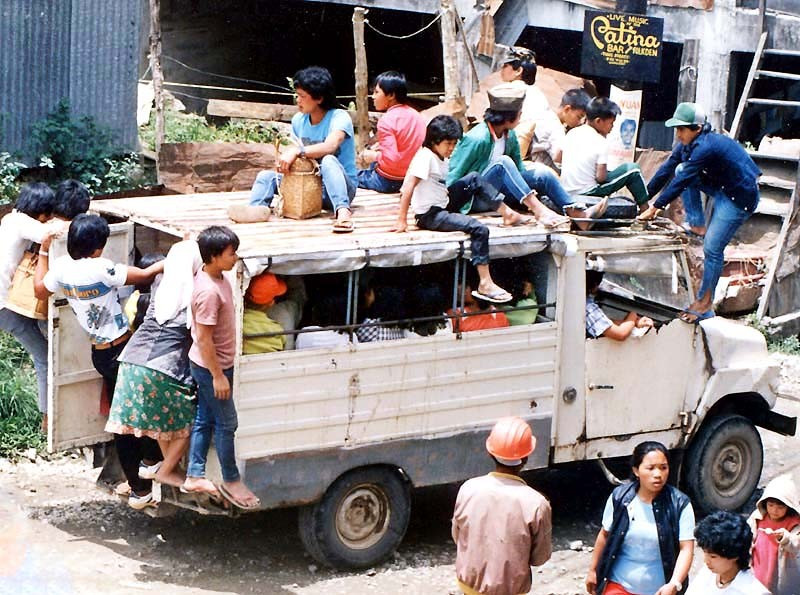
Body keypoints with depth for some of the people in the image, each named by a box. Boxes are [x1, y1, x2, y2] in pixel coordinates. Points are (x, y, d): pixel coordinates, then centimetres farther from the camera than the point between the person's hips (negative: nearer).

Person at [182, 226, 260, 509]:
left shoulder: (214, 276, 1)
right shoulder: (209, 291, -29)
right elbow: (204, 338, -25)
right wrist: (218, 376, -20)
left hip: (215, 363, 9)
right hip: (211, 367, -9)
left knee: (205, 420, 17)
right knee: (227, 423, 4)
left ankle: (194, 477, 27)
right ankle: (231, 481, 19)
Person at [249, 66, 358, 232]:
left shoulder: (339, 118, -14)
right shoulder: (298, 120, 5)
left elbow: (330, 146, -32)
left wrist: (297, 151, -37)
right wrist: (285, 159, -7)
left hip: (343, 186, -6)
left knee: (328, 160, -37)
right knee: (266, 176, -9)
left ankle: (342, 211, -53)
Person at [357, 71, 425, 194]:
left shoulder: (387, 120, -20)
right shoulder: (416, 115, 2)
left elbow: (391, 159, -28)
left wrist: (375, 156, -9)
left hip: (388, 182, -8)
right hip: (412, 178, 8)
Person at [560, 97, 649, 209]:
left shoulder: (571, 133, 2)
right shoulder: (601, 142, -14)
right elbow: (600, 177, -18)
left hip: (566, 191, 7)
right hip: (588, 192, -7)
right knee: (632, 169, 1)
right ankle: (644, 208, 12)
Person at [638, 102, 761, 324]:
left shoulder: (705, 148, -28)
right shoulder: (688, 144, -1)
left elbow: (680, 183, -28)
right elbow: (666, 170, 2)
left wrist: (655, 208, -24)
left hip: (741, 197, -9)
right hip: (721, 187, 9)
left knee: (712, 248, -11)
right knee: (682, 170, -4)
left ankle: (705, 303, 1)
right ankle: (697, 225, 3)